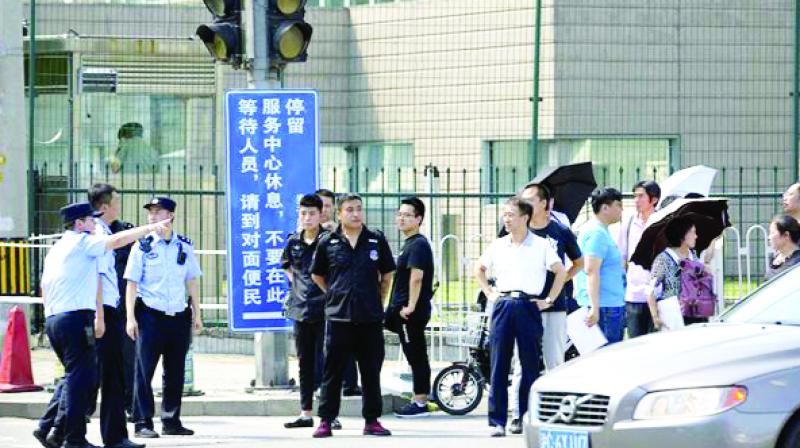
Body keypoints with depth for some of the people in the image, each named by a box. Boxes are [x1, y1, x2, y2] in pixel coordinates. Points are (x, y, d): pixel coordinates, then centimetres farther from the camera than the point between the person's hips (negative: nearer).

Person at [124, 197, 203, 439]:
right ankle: (143, 423, -1)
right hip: (150, 316, -3)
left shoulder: (184, 246, 9)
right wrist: (130, 318, -8)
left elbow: (192, 281, 15)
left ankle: (171, 421, 17)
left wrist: (196, 314, 12)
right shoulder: (142, 246, 0)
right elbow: (132, 283, -2)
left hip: (178, 317, 3)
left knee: (175, 372, 8)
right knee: (144, 370, -5)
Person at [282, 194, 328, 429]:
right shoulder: (294, 242, 9)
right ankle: (305, 413, 15)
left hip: (325, 309, -5)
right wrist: (296, 284, 14)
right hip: (301, 308, 5)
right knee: (305, 363, 10)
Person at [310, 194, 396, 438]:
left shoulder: (376, 240, 4)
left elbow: (387, 274, 15)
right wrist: (336, 296, 11)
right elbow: (317, 275, 15)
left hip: (370, 317, 1)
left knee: (371, 371, 6)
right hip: (338, 317, -1)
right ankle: (325, 421, 5)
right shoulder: (327, 243, 2)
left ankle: (372, 420, 14)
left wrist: (379, 301, 13)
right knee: (332, 371, 1)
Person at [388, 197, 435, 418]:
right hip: (404, 310, 10)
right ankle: (419, 400, 17)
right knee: (416, 356, 12)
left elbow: (416, 277, -21)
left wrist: (410, 307, -21)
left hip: (411, 311, -10)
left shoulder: (418, 245, -13)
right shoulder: (411, 244, 18)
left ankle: (420, 402, -4)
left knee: (416, 356, -6)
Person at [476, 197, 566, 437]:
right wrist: (489, 293, 14)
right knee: (499, 365, 0)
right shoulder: (497, 246, 11)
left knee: (530, 366, 2)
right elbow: (479, 269, 25)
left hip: (528, 306, -3)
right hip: (502, 306, 3)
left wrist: (549, 300, -2)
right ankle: (497, 421, 1)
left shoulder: (540, 245, 1)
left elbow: (560, 271, 1)